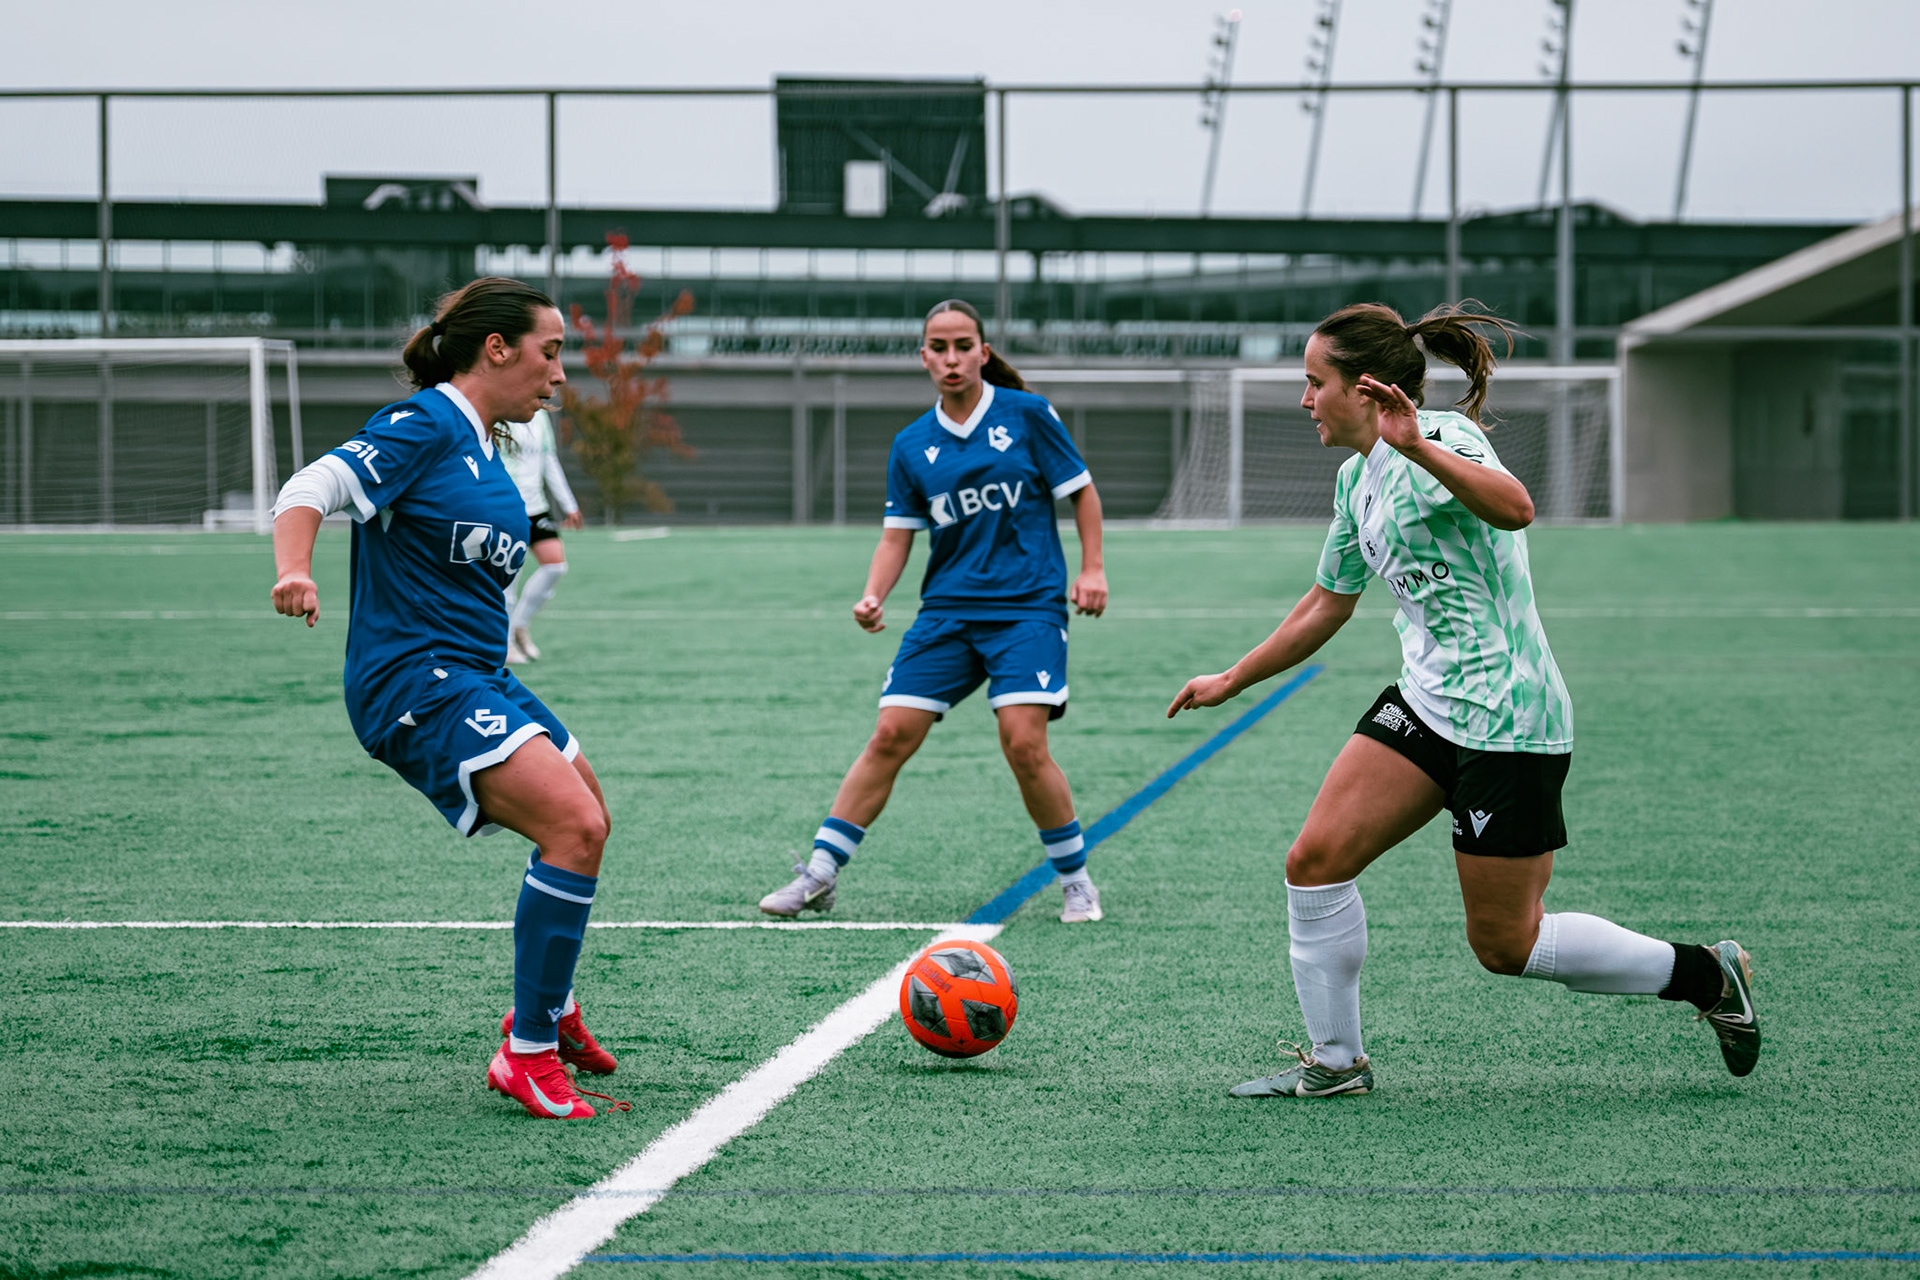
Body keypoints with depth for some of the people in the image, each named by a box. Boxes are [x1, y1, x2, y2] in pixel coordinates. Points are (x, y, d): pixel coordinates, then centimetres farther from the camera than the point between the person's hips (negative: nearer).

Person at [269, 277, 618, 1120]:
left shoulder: (485, 450, 18)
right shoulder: (424, 426, -10)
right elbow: (307, 492, -20)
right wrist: (295, 574, -38)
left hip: (476, 682, 10)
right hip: (415, 680, -10)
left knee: (587, 823, 23)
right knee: (574, 827, -22)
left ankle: (549, 1009, 45)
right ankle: (527, 1053, -17)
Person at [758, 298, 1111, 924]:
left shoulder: (1025, 414, -1)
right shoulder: (912, 446, 7)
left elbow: (1081, 490, 6)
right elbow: (898, 535, 9)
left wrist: (1092, 568, -3)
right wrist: (874, 595, -8)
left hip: (1027, 607, -3)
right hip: (946, 611, 3)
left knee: (1024, 744, -16)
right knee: (890, 736, -4)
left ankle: (1076, 881, 2)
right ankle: (819, 874, 3)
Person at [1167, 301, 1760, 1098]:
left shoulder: (1441, 439, -15)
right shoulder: (1357, 477, 13)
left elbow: (1515, 508, -38)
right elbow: (1327, 604, 27)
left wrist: (1418, 446, -49)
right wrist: (1231, 681, 32)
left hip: (1507, 718, -9)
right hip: (1425, 704, 9)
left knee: (1504, 944, -2)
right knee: (1316, 861, -4)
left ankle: (1707, 976, 14)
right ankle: (1334, 1061, 9)